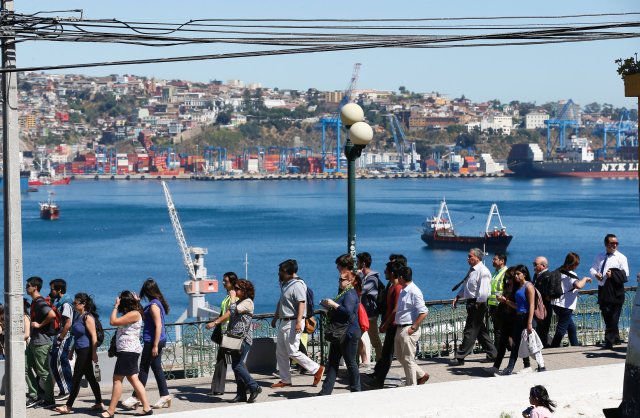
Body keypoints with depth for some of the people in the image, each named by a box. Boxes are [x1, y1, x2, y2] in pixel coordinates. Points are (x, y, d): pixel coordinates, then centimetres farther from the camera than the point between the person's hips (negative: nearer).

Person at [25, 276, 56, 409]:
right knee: (26, 368, 11)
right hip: (34, 341, 10)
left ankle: (49, 400, 3)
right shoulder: (34, 302, 14)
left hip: (41, 342, -10)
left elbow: (52, 315, -32)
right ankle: (34, 396, 15)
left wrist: (40, 325, -21)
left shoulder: (40, 302, -16)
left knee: (43, 372, -4)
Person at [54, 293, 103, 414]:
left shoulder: (87, 317, -14)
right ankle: (99, 404, 17)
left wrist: (94, 353, -20)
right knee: (90, 377, 12)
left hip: (86, 351, -10)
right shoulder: (79, 316, 14)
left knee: (76, 378, -6)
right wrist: (72, 351, 24)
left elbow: (94, 336, -18)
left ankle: (68, 406, -4)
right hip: (80, 351, 10)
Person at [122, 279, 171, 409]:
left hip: (152, 341, -10)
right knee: (157, 368, 12)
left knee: (144, 369, -3)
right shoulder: (159, 303, 12)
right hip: (158, 341, 10)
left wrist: (155, 345, -22)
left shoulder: (154, 305, -17)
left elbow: (158, 326, -21)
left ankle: (136, 397, 3)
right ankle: (165, 396, 13)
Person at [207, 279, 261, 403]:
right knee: (236, 366, 6)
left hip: (243, 340, -9)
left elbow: (233, 311, -21)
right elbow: (229, 314, 19)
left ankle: (254, 388, -2)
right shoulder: (238, 302, 19)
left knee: (238, 366, -13)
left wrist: (232, 298, -9)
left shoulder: (248, 302, -9)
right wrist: (215, 323, 10)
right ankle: (241, 394, 9)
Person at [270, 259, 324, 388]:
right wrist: (275, 318, 31)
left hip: (293, 323, -10)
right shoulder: (286, 284, 17)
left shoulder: (297, 285, -15)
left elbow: (301, 303, -24)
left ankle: (317, 369, -1)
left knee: (293, 352, -12)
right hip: (284, 322, 10)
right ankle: (285, 380, 15)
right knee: (280, 353, 9)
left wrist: (299, 322, -32)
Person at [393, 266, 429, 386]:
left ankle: (411, 386, 5)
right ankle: (421, 375, 26)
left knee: (408, 359, -3)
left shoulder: (414, 292, -16)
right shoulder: (403, 291, 13)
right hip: (400, 329, 10)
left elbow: (424, 312, -20)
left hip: (408, 330, -10)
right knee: (400, 356, 16)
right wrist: (396, 321, 15)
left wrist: (413, 328, -20)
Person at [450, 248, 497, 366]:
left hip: (477, 304, -10)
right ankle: (492, 353, 22)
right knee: (480, 331, 15)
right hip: (471, 302, 10)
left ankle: (460, 357, -5)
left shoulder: (483, 271, -16)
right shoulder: (472, 270, 15)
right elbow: (465, 286, 25)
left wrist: (477, 305, -20)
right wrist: (457, 297, 15)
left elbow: (483, 291, -21)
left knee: (470, 331, -6)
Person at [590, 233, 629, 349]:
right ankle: (616, 338, 22)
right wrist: (596, 274, -7)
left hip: (615, 292, -5)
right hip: (603, 290, 5)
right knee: (606, 316, 10)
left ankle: (609, 341, -8)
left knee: (613, 318, -9)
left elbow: (625, 274, -8)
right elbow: (593, 269, 15)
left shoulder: (621, 257, 0)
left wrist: (613, 274, -22)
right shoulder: (600, 257, 15)